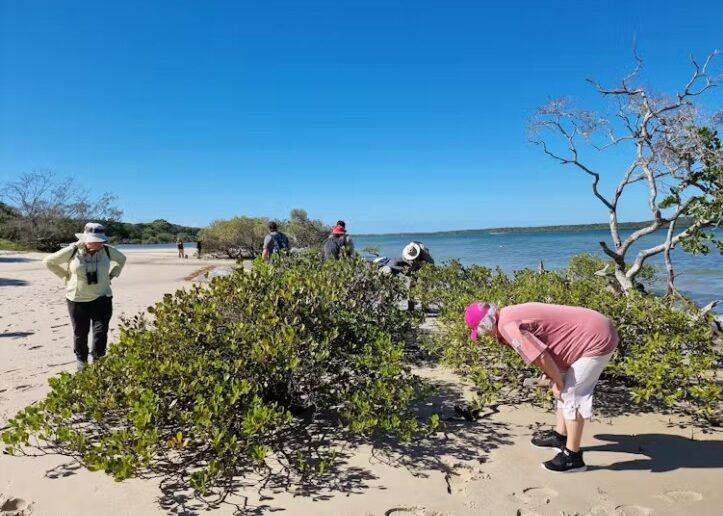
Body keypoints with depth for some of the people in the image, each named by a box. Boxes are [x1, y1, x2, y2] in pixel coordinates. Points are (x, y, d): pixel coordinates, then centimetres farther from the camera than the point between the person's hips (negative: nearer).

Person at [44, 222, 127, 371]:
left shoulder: (107, 250, -7)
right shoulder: (72, 251, -12)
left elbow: (122, 259, 15)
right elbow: (49, 262, 2)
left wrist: (111, 275, 6)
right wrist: (67, 277, -1)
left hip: (102, 298, 1)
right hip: (77, 299, 0)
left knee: (101, 331, -6)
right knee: (80, 332, 11)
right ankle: (81, 359, 34)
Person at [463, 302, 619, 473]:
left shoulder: (508, 326, -20)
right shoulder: (511, 314, 9)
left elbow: (542, 357, -21)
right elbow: (546, 350, 16)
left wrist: (558, 384, -6)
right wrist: (551, 375, 9)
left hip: (597, 340, -10)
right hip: (597, 331, 10)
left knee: (570, 396, -4)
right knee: (568, 389, 20)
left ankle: (573, 457, 7)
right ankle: (560, 435, 33)